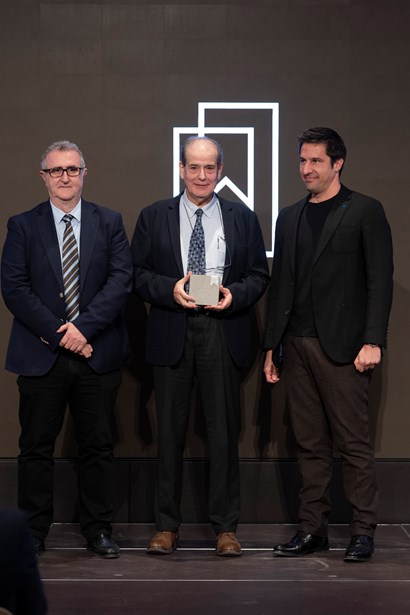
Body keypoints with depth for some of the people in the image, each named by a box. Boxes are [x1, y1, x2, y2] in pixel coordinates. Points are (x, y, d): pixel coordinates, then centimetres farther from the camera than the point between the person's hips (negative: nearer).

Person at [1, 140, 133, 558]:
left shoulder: (109, 223, 8)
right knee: (36, 446, 3)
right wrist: (58, 333, -12)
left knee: (97, 445, 6)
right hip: (41, 355, -1)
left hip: (97, 354, 1)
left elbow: (121, 280, -2)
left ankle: (98, 529, 15)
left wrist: (83, 327, -14)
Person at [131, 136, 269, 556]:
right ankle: (166, 525, 13)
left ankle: (225, 527, 10)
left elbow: (259, 275, 8)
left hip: (223, 333, 0)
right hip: (172, 334, 0)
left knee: (224, 431, 2)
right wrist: (170, 289, -14)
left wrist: (234, 295, -12)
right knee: (170, 431, 5)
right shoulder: (154, 217, 7)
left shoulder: (242, 218, 9)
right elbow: (137, 273, 4)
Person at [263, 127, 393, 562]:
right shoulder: (289, 217, 16)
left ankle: (363, 531, 3)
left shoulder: (365, 212, 0)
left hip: (341, 346, -5)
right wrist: (272, 346, 13)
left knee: (353, 442, -3)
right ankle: (312, 528, 12)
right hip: (296, 345, 5)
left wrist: (372, 342, -13)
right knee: (309, 443, 7)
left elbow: (380, 280, -5)